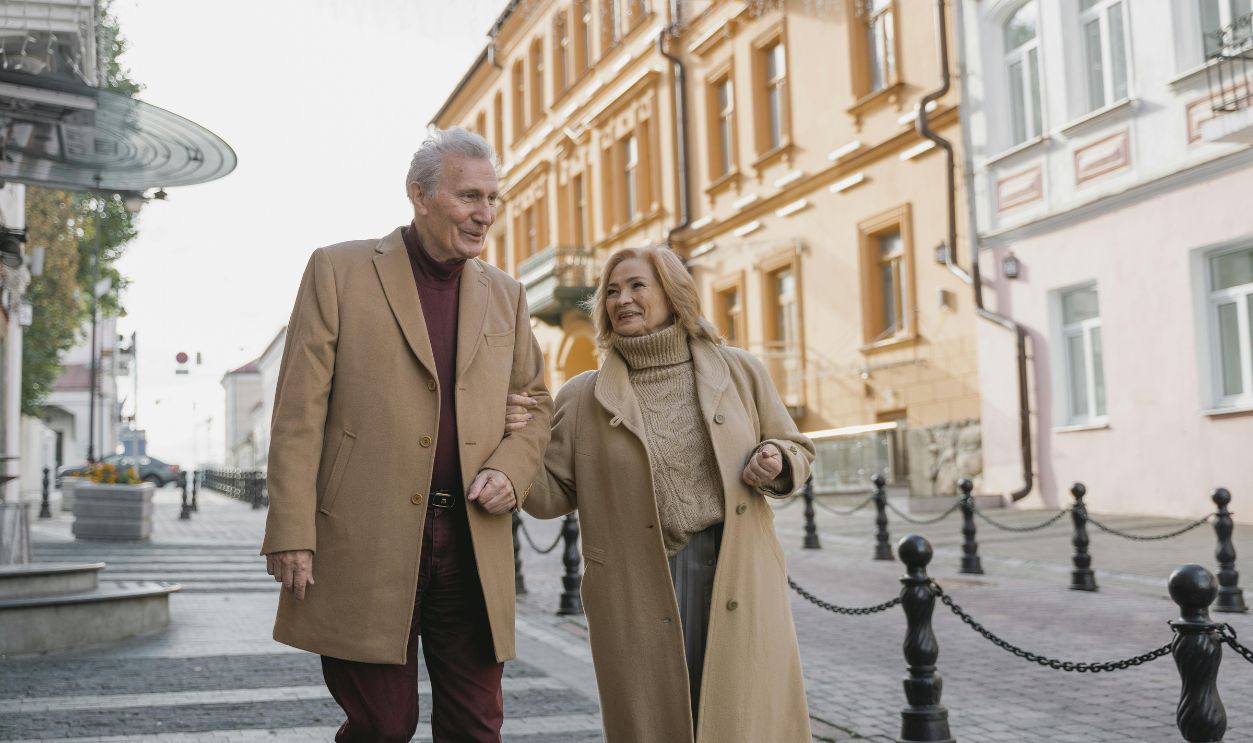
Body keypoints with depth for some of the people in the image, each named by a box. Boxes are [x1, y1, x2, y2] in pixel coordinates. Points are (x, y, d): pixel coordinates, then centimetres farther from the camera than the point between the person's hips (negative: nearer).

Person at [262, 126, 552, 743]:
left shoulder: (505, 296, 14)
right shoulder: (339, 271, 1)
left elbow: (535, 404, 21)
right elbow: (299, 411, -3)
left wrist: (511, 470, -1)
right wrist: (290, 532, -9)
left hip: (474, 548, 4)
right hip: (367, 547, -4)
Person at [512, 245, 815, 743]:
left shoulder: (740, 372, 7)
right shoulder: (582, 398, 5)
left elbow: (797, 450, 16)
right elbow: (551, 497, 4)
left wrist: (775, 464, -5)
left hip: (739, 585, 1)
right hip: (640, 596, 0)